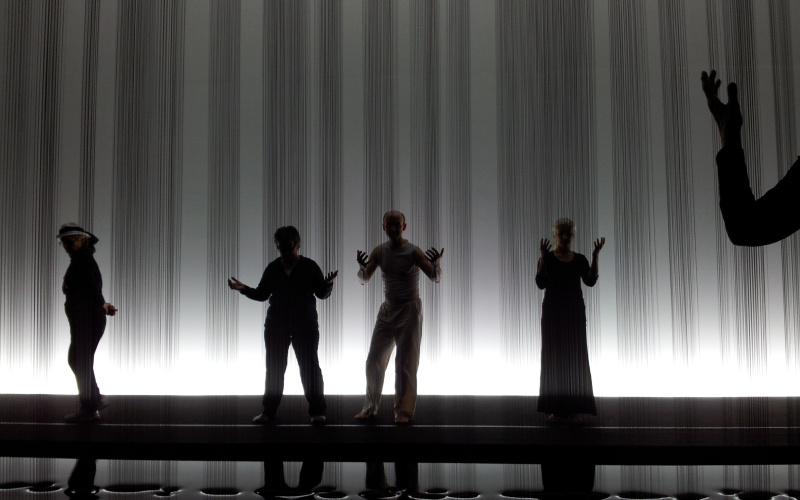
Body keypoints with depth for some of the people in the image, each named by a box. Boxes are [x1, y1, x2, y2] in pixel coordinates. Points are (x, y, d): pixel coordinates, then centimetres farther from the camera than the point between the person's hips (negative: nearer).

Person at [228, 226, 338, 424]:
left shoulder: (309, 266, -1)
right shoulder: (272, 268, 8)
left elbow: (322, 294, -2)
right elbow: (262, 294, 12)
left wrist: (327, 284, -22)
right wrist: (244, 289, -3)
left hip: (305, 325, -3)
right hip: (276, 325, 3)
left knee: (310, 366, -3)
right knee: (274, 368, 6)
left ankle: (317, 411, 4)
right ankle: (269, 411, 13)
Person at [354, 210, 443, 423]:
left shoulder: (413, 252, -10)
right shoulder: (379, 251, 2)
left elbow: (436, 277, -15)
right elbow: (364, 279, 1)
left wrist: (436, 263, -37)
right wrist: (362, 266, -21)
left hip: (409, 311, -5)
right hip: (387, 310, 5)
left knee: (405, 363, -3)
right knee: (374, 360, 6)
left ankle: (403, 411, 4)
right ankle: (370, 408, 16)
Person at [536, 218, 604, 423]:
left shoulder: (580, 259, 7)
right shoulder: (547, 258, 1)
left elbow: (590, 281, -8)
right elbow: (541, 284, -13)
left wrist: (595, 256, -15)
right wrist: (543, 258, -23)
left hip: (575, 311, 2)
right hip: (552, 311, -2)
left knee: (576, 357, -1)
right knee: (553, 357, -2)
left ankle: (573, 409, 3)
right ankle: (554, 408, 2)